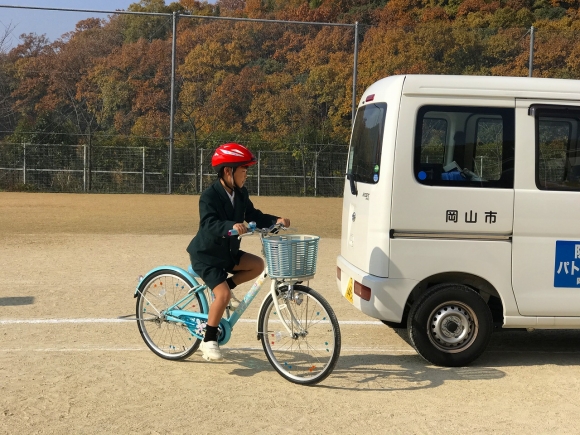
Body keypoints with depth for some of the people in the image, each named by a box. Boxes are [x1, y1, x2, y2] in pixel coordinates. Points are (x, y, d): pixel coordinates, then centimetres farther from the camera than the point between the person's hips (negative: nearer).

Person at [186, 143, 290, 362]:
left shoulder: (241, 194, 1)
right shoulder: (209, 196, -23)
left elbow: (254, 216, 3)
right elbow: (209, 224, -35)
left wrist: (276, 220, -14)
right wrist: (231, 226, -53)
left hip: (228, 252, 8)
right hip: (206, 254, -8)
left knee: (258, 264, -10)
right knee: (223, 295, -20)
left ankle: (222, 288, 6)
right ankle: (209, 341, -4)